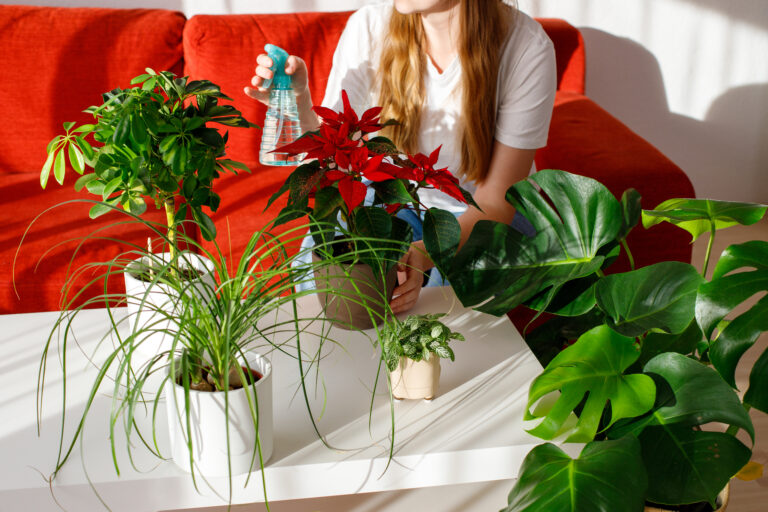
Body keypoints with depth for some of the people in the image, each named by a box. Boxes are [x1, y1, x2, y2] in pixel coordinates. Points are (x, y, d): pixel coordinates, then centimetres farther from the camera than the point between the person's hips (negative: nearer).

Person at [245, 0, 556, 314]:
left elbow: (495, 202, -23)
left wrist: (424, 255, -40)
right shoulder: (368, 27, -18)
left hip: (475, 211, -1)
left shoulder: (529, 49, -24)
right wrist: (299, 104, -34)